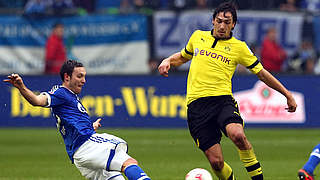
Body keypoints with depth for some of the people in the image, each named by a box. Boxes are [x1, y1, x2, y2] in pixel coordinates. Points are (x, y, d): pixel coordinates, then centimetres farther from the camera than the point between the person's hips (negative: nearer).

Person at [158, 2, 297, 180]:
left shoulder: (238, 47, 9)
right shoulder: (198, 36, 16)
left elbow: (261, 73, 17)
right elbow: (182, 56, 34)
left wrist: (287, 94, 17)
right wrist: (167, 61, 13)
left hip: (223, 100, -1)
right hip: (197, 104, 1)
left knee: (237, 135, -35)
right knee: (216, 162, -10)